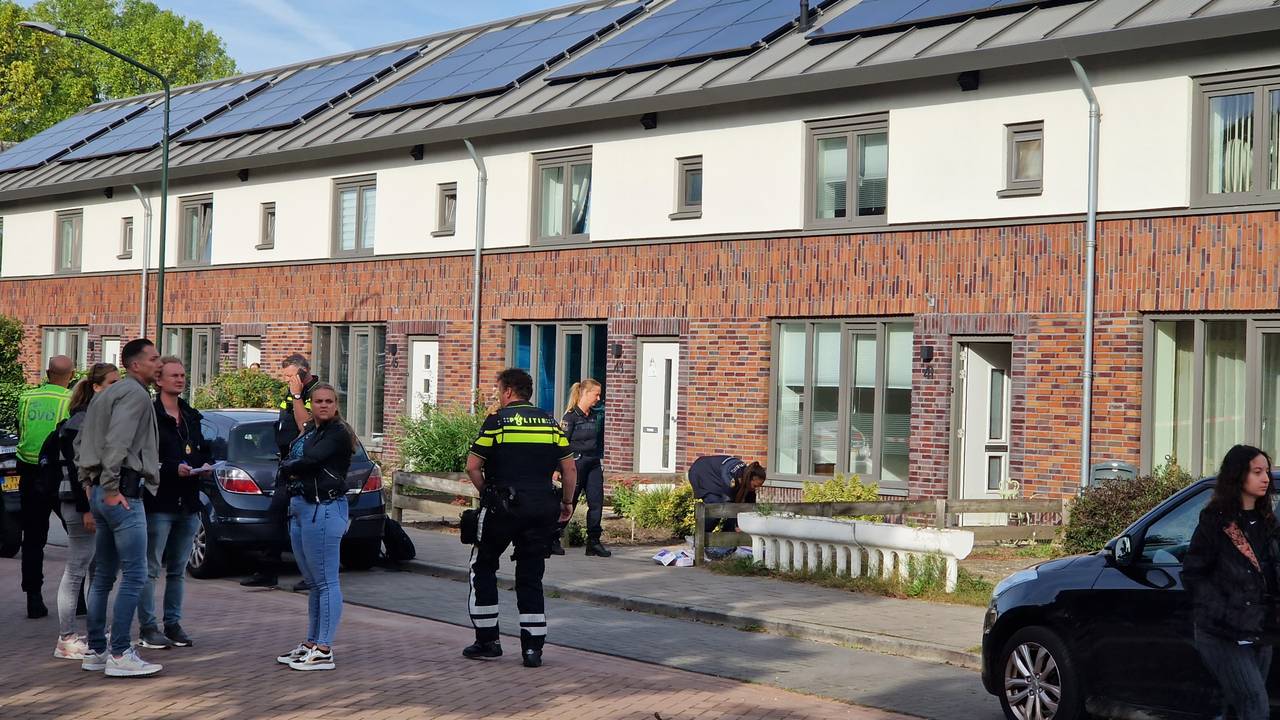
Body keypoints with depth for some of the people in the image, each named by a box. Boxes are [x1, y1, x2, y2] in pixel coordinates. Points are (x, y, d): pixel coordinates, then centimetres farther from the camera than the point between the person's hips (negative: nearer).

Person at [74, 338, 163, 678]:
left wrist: (90, 482, 21)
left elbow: (81, 442, 25)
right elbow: (117, 442, -21)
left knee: (103, 576, 13)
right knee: (134, 575, -9)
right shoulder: (135, 394, -9)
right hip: (123, 494, -10)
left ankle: (95, 651, 17)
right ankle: (120, 654, -11)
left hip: (102, 494, 10)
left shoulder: (110, 394, 22)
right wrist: (111, 488, -18)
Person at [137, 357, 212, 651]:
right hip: (158, 502, -7)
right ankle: (148, 628, 3)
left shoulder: (192, 417, 17)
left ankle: (173, 624, 19)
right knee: (151, 568, -2)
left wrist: (204, 467, 5)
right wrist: (174, 468, -22)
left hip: (188, 504, 7)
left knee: (178, 569, 12)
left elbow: (202, 451, 25)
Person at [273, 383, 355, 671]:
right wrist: (292, 471, -9)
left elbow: (309, 460, -19)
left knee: (326, 582, -6)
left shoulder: (338, 434, -8)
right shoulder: (308, 430, 18)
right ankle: (311, 643, 21)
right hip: (299, 508, 9)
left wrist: (288, 467, -1)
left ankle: (324, 651, -6)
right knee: (313, 582, 14)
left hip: (324, 509, -9)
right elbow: (285, 465, 13)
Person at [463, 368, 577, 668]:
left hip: (503, 507, -4)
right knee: (531, 576, 10)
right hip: (543, 507, 4)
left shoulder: (497, 421, -4)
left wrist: (487, 493, 8)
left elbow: (472, 466, -7)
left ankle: (487, 641, 12)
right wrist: (567, 502, 17)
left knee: (483, 568, 14)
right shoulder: (550, 422, 9)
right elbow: (569, 468, 6)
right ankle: (533, 648, 5)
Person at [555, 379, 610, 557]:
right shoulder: (571, 416, -11)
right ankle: (552, 541, 13)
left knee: (597, 503, 1)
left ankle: (594, 542, 7)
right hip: (576, 464, -7)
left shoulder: (593, 416, 12)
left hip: (593, 464, 7)